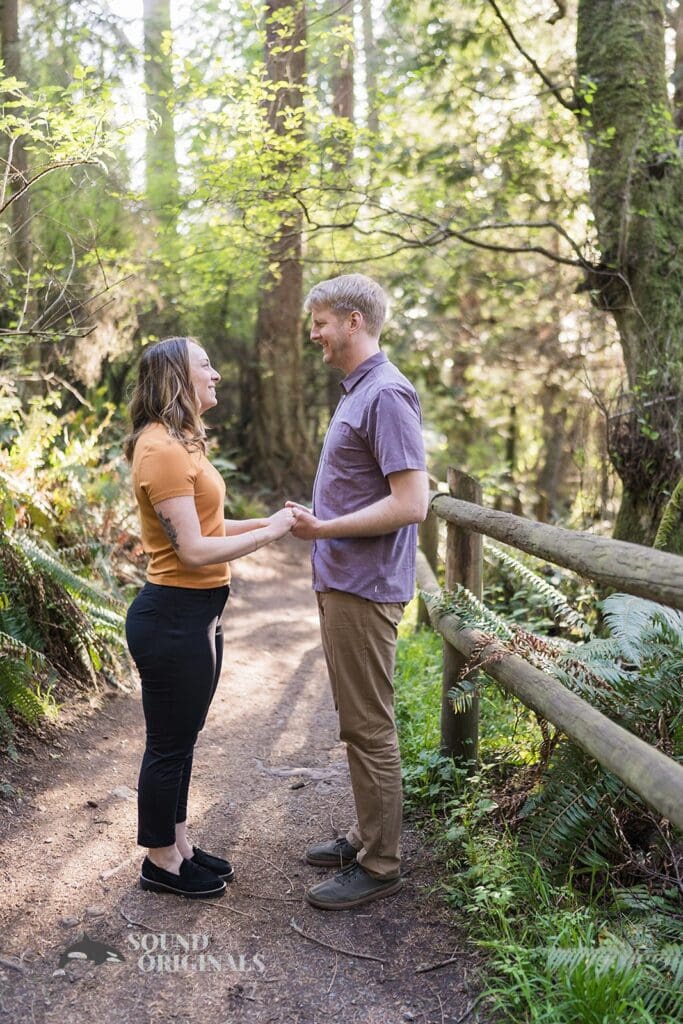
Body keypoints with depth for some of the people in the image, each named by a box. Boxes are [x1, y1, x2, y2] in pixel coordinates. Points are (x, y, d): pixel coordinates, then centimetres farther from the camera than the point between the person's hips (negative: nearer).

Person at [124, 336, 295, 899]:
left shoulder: (180, 443, 12)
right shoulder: (161, 449, -20)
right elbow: (194, 550, -23)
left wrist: (270, 519, 3)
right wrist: (270, 533, -15)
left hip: (196, 615, 10)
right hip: (172, 618, -10)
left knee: (181, 739, 20)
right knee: (169, 744, 7)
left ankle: (179, 844, 36)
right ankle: (162, 863, 24)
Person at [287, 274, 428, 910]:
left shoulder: (386, 395, -17)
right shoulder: (356, 391, 15)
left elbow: (411, 502, -24)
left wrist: (324, 528, -20)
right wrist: (315, 522, 14)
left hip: (363, 588, -10)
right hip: (340, 581, 10)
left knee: (368, 726, 0)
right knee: (356, 720, 18)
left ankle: (379, 865, 14)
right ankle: (367, 836, 32)